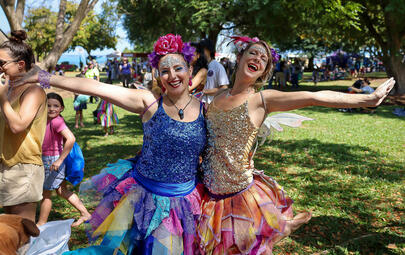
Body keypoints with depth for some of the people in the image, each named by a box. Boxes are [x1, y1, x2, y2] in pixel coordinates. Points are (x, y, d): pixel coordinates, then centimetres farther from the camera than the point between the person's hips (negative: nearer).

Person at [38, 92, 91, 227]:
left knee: (45, 193, 6)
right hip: (46, 160, 9)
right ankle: (85, 214, 26)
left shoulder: (57, 121, -22)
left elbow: (71, 139, -32)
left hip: (53, 160, -9)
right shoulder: (46, 120, 4)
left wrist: (59, 160, -28)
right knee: (62, 191, 17)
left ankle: (41, 224, 23)